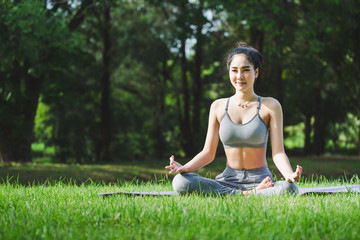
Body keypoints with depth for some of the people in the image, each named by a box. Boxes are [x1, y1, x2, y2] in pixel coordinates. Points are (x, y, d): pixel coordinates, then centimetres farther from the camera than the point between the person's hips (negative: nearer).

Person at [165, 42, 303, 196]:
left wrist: (290, 175, -28)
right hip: (227, 181, 3)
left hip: (260, 181, -3)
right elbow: (208, 152, 8)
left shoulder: (270, 106, 1)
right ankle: (250, 195, -21)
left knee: (289, 189, -37)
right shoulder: (219, 107, 8)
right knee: (180, 181, -26)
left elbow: (278, 152, -6)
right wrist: (185, 167, -12)